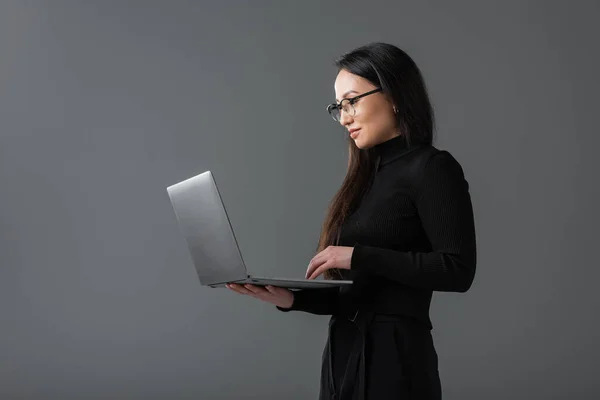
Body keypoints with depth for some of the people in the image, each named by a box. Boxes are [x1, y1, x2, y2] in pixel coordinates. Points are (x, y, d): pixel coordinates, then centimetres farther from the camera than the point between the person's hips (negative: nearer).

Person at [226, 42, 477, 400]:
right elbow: (352, 295, 11)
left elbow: (458, 270, -18)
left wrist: (360, 257, -19)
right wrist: (291, 298, -4)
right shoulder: (368, 176, 13)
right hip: (343, 354, 7)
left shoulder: (432, 168, -7)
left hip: (393, 358, -7)